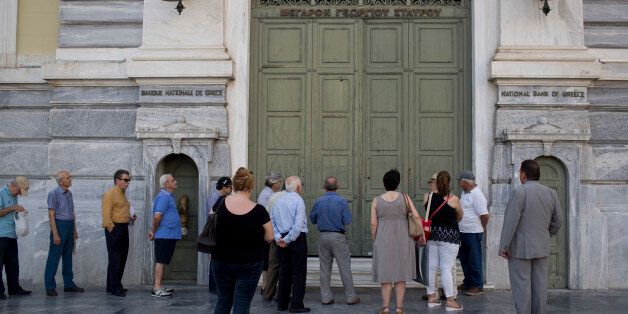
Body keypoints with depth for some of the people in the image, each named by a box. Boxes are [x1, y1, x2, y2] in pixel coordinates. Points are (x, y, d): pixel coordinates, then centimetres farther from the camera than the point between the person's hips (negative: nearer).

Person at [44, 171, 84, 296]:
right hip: (59, 224, -7)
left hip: (70, 226, 7)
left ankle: (69, 284, 20)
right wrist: (55, 234, -18)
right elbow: (51, 215, -13)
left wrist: (75, 230, 17)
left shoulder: (69, 194, 12)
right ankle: (50, 287, 0)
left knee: (68, 256, 12)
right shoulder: (54, 194, -9)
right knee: (54, 257, -4)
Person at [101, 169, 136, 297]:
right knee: (115, 260, -6)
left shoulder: (123, 194, 19)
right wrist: (111, 229, -19)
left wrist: (130, 217, 13)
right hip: (114, 229, -10)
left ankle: (112, 286, 21)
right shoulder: (110, 193, -10)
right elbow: (106, 215, -16)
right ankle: (115, 288, -2)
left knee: (122, 259, 12)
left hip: (124, 228, 10)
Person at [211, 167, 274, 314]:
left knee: (223, 300, 19)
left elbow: (211, 231, 5)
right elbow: (269, 236, -6)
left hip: (221, 261, 3)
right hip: (250, 263, -3)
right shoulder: (258, 211, -15)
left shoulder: (220, 205, -7)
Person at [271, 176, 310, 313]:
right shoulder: (298, 200, -12)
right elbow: (298, 224, -20)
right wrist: (288, 239, -13)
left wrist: (278, 238, -1)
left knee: (284, 271, 14)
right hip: (297, 239, -6)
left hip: (281, 241, 6)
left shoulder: (278, 200, 8)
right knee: (298, 272, 1)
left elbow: (271, 221, 6)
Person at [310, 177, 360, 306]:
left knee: (325, 268, 10)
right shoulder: (342, 201, -9)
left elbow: (313, 219, 6)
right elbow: (347, 221, -10)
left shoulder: (319, 201, -1)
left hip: (323, 236, 3)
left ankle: (326, 297, 14)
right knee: (345, 267, 3)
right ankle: (351, 297, 8)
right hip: (338, 237, -3)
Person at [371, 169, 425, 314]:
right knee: (401, 275, 9)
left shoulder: (376, 200, -2)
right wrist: (422, 234, 5)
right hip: (402, 241, 0)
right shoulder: (404, 198, -2)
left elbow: (373, 224, -3)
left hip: (383, 241, 0)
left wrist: (375, 241, 8)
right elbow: (417, 217, -6)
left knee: (385, 274, 8)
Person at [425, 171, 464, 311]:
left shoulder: (428, 197, -1)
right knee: (446, 268, -3)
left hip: (432, 233, 4)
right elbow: (460, 217, 5)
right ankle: (450, 301, 0)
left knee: (431, 266, 11)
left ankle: (431, 298, 19)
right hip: (449, 235, -4)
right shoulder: (453, 199, -10)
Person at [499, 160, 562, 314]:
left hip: (520, 249, -6)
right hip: (542, 248, 6)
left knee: (521, 286, -2)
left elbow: (511, 221, -16)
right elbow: (557, 222, 12)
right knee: (540, 286, 11)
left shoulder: (520, 192, -14)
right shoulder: (551, 193, 6)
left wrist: (504, 246, -11)